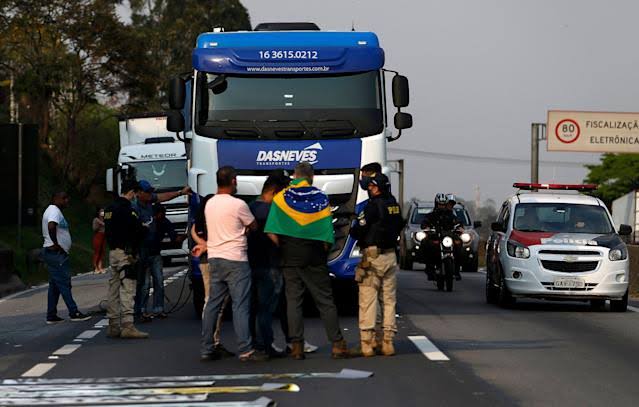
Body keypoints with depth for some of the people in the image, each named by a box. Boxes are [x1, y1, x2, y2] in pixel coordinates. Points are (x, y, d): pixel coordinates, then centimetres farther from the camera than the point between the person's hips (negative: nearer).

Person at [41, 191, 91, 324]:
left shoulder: (53, 211, 20)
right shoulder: (54, 211, -14)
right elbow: (51, 226, -32)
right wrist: (55, 243, -24)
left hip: (54, 253, 11)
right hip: (56, 253, -11)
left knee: (55, 285, 10)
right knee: (64, 283, -9)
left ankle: (51, 316, 11)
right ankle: (74, 313, -8)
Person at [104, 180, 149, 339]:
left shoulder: (109, 209, 13)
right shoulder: (127, 209, -15)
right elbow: (138, 230, -16)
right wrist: (145, 229, 4)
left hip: (112, 252, 9)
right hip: (126, 253, -9)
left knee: (114, 290, 12)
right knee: (127, 290, -11)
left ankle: (113, 326, 15)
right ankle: (127, 325, -17)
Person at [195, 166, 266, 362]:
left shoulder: (209, 204, 9)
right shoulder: (238, 205, -11)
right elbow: (254, 227, 2)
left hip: (214, 258, 7)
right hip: (235, 260, -7)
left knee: (213, 304, 10)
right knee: (241, 306, -5)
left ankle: (206, 349, 10)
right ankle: (246, 350, -7)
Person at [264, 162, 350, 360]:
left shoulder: (281, 197, -2)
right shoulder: (321, 198, 0)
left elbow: (271, 232, -9)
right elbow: (327, 237, -4)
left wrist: (284, 250, 2)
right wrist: (323, 252, 10)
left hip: (290, 259, 0)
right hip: (315, 259, 0)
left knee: (293, 301, 4)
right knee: (325, 301, 4)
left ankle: (297, 346, 1)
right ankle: (337, 344, 2)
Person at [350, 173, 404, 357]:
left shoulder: (374, 205, -13)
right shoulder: (394, 205, 9)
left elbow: (357, 231, -13)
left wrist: (353, 231, 7)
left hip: (372, 257, -7)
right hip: (390, 256, 7)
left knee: (368, 300, -4)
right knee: (389, 300, 10)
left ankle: (367, 343, -7)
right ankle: (388, 342, 8)